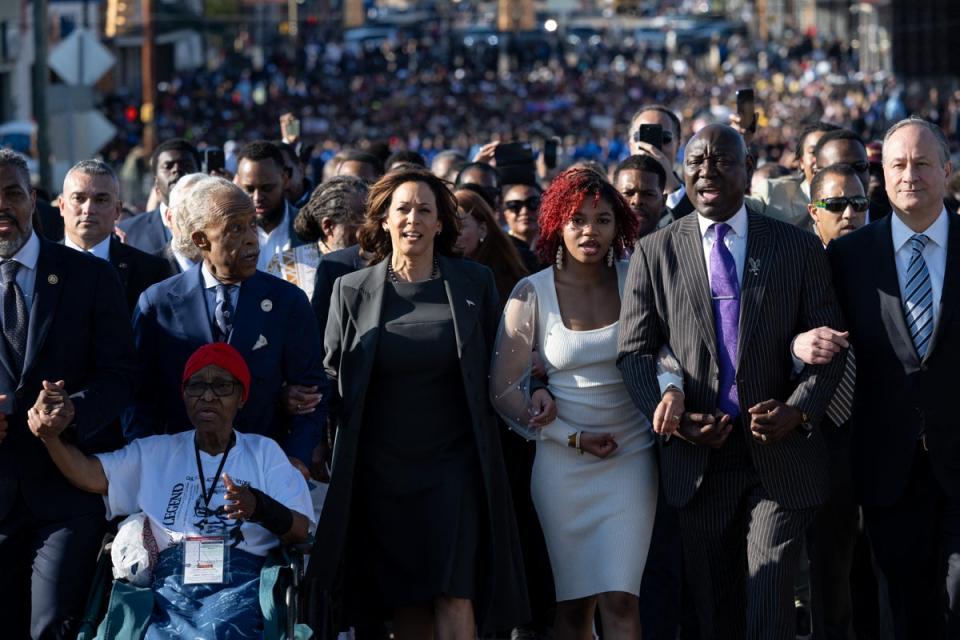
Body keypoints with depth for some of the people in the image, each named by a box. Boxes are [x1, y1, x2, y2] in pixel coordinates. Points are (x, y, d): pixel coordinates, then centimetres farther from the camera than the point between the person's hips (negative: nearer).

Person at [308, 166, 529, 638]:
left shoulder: (474, 283, 3)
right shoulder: (352, 290, 4)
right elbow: (331, 375, 9)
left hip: (454, 461, -1)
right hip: (383, 467, 1)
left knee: (456, 598, -12)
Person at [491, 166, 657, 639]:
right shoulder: (532, 293, -3)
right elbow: (503, 391, -2)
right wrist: (571, 437, -6)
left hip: (630, 455, 0)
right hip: (562, 461, 0)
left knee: (619, 599, -10)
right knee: (572, 601, 6)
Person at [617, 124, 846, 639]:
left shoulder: (798, 247, 4)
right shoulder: (653, 253, 5)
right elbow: (635, 350, 4)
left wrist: (797, 410, -14)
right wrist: (672, 415, -12)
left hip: (780, 455, -1)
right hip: (696, 457, 1)